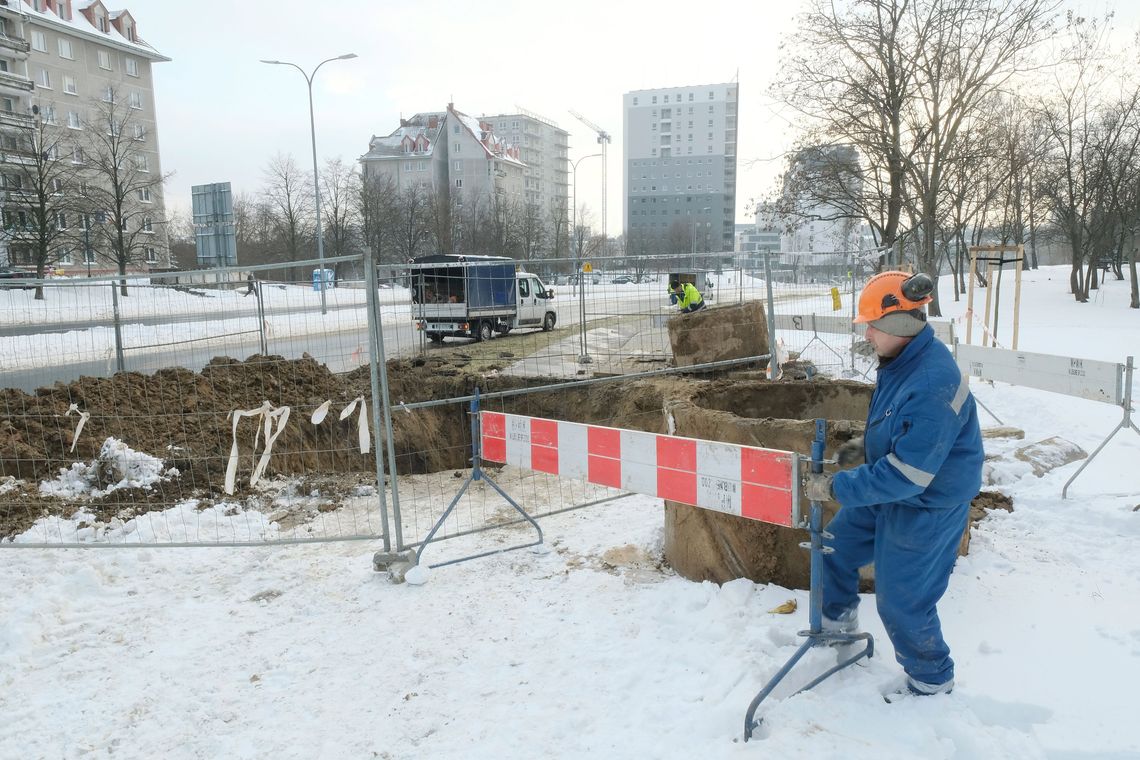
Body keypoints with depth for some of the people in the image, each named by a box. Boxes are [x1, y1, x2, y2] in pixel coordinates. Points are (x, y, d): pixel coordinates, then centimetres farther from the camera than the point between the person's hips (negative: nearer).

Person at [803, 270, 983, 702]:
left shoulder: (932, 385, -34)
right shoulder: (902, 362, -3)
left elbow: (906, 474, -32)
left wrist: (836, 488, -27)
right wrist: (867, 445, 8)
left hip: (924, 508, -10)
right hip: (889, 491, 10)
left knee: (902, 601, 6)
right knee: (836, 546, 21)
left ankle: (932, 680, 32)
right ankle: (839, 624, 45)